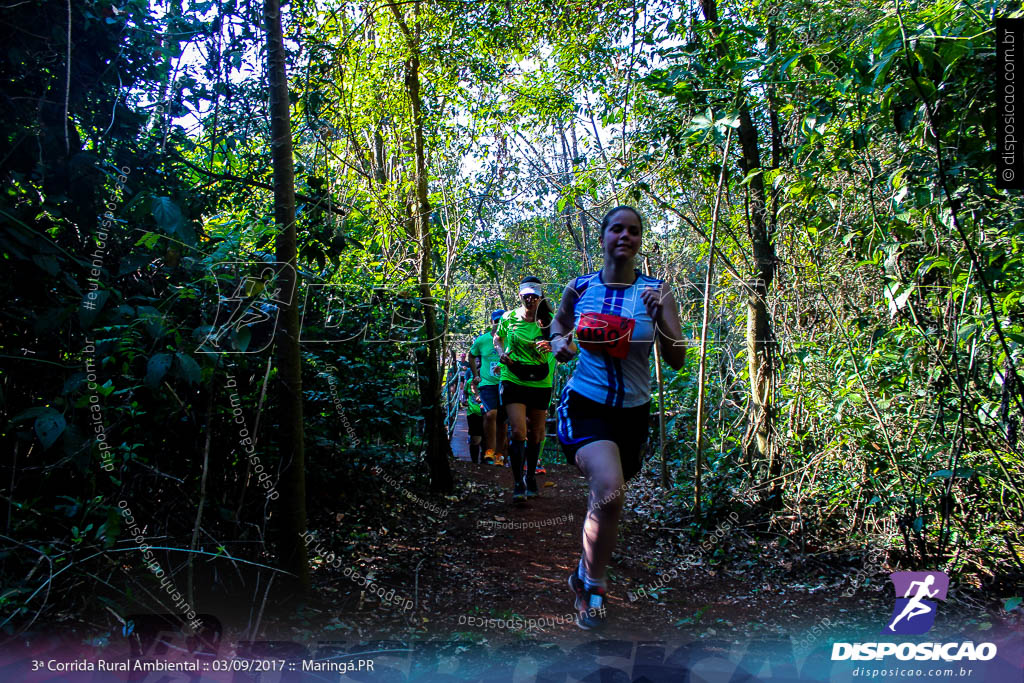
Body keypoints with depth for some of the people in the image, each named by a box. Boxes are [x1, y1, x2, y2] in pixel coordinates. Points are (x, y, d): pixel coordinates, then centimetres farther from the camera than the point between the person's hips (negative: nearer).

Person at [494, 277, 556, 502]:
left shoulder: (548, 320, 1)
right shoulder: (509, 318, 2)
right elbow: (497, 339, 18)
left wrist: (549, 346, -23)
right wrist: (502, 354, -1)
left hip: (540, 384, 1)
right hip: (513, 381, -1)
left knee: (535, 433, 12)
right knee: (518, 431, -13)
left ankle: (531, 478, 32)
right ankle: (517, 484, -3)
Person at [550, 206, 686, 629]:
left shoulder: (655, 292, -4)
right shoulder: (579, 288, -2)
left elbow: (677, 361, -7)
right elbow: (559, 322, 19)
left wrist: (659, 317, -23)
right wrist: (559, 343, -3)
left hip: (633, 412, 2)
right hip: (584, 404, -2)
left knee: (605, 501, 15)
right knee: (609, 491, -27)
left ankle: (584, 574, 45)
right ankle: (592, 585, -2)